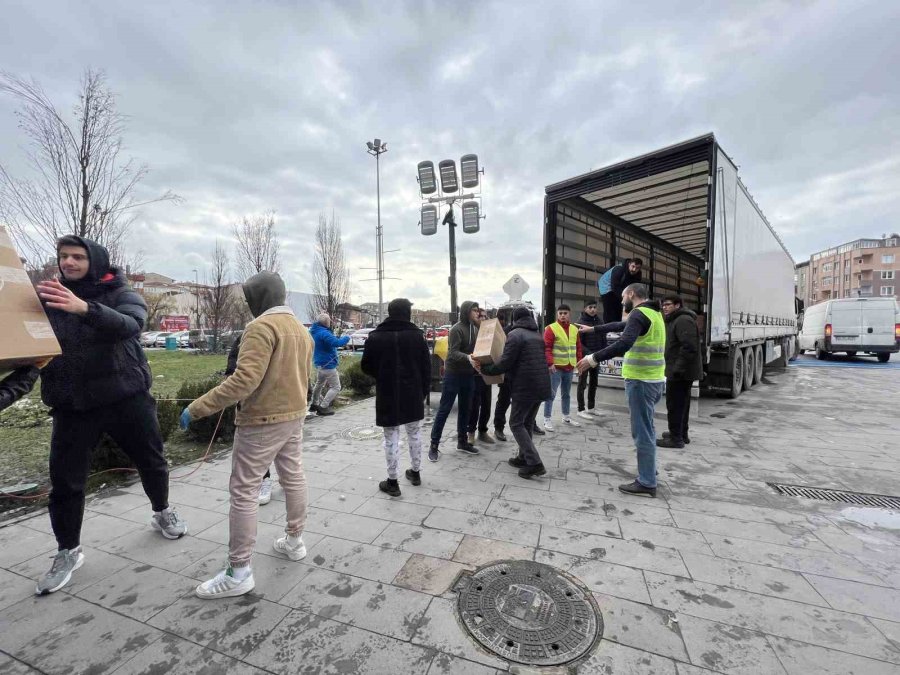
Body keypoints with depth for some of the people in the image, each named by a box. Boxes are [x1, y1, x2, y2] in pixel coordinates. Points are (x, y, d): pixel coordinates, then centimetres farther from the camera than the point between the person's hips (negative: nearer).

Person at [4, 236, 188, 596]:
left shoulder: (122, 295, -4)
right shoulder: (48, 298, 4)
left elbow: (129, 325, -26)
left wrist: (85, 308, -43)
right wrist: (8, 391, -16)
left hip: (127, 398, -2)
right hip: (72, 406, 2)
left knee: (152, 462, 13)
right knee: (65, 481, 6)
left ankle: (162, 513, 39)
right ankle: (68, 551, 29)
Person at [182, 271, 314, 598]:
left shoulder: (262, 326, -18)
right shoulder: (302, 330, 9)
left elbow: (245, 379, -28)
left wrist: (197, 408, -22)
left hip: (262, 421, -9)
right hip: (294, 417, 9)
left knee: (243, 492, 3)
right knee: (293, 478, 18)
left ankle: (239, 572, 12)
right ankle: (295, 541, 34)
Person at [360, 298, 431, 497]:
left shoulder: (375, 336, -7)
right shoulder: (417, 335, -4)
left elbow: (366, 367, 0)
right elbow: (426, 367, -2)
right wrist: (424, 391, 8)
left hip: (387, 395, -2)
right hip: (413, 394, 2)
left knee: (391, 438, 6)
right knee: (415, 433, 17)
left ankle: (392, 481, 12)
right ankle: (415, 472, 30)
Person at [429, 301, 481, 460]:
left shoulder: (475, 328, 8)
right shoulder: (457, 329, -15)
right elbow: (453, 353, -23)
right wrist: (468, 358, -39)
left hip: (468, 375, 7)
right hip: (453, 374, -7)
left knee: (465, 409, 14)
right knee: (444, 409, 0)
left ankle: (462, 441, 28)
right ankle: (434, 445, 9)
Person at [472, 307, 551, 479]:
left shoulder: (515, 334, -10)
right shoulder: (537, 335, 17)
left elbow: (505, 364, -17)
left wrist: (483, 368, -6)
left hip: (525, 387, -8)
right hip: (542, 386, 8)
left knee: (516, 424, 2)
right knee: (528, 423, 19)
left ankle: (534, 463, -3)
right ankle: (524, 457, 26)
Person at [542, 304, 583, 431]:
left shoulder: (574, 329, 11)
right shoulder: (551, 328, -8)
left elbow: (578, 347, 17)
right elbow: (546, 348, -13)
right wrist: (550, 363, -22)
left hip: (570, 367, 6)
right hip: (556, 367, -6)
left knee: (566, 394, 17)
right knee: (551, 394, -3)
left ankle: (566, 417, 31)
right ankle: (547, 419, 4)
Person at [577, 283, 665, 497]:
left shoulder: (639, 313, -14)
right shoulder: (654, 313, 16)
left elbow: (624, 343, -29)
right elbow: (622, 325, 29)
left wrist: (593, 358, -26)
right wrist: (594, 329, 37)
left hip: (641, 380, -10)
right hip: (654, 379, 10)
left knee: (642, 431, -2)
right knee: (646, 427, 22)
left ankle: (646, 483, 6)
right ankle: (649, 469, 35)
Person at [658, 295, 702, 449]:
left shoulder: (683, 320, -16)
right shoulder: (676, 320, 19)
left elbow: (689, 347, -26)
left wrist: (677, 369, -26)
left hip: (680, 371, -11)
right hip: (682, 371, 11)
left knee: (675, 404, -6)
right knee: (681, 403, 17)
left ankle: (676, 438, 1)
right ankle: (682, 434, 28)